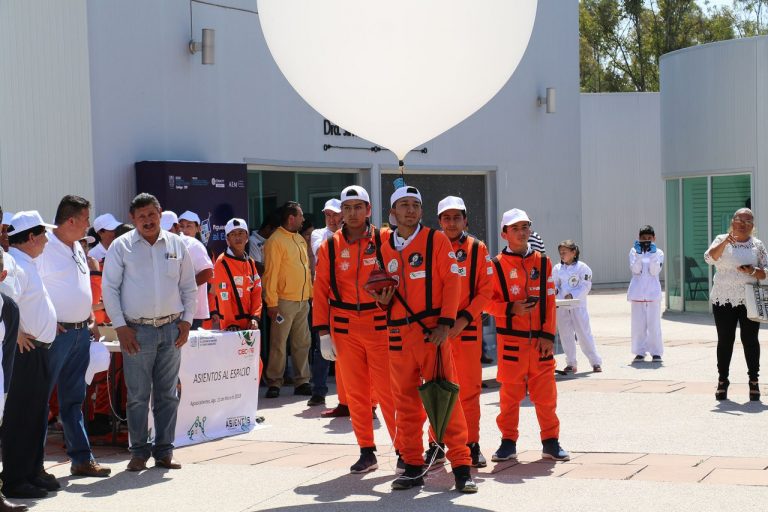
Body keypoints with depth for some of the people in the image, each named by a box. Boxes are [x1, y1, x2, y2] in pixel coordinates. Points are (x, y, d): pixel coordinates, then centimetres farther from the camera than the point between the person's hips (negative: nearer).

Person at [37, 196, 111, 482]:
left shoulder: (78, 248, 14)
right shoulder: (43, 248, -14)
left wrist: (89, 316, 16)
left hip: (81, 332, 9)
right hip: (56, 334, -9)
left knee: (73, 399, 15)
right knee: (40, 400, -3)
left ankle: (82, 458, 21)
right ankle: (33, 466, 0)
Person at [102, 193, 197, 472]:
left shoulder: (176, 244, 8)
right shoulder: (121, 246, 0)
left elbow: (189, 286, 13)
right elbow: (109, 288, -1)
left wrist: (186, 320, 3)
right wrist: (120, 326, -7)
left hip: (171, 329, 3)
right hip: (137, 331, -3)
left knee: (168, 394, 7)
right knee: (138, 396, 0)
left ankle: (164, 451, 15)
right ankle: (139, 452, 9)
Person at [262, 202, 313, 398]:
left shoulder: (300, 239, 15)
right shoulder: (276, 241, -10)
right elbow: (271, 273, -13)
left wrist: (310, 293, 14)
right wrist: (272, 303, -16)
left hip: (303, 301, 8)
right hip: (284, 301, -8)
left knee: (302, 343, 10)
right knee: (279, 344, -2)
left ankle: (302, 382, 16)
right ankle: (274, 383, 5)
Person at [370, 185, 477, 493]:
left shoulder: (436, 240, 1)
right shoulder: (385, 250, 14)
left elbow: (451, 281, -5)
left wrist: (446, 322, -15)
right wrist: (383, 299, -2)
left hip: (432, 329, -4)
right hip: (398, 334, 4)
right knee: (405, 402, 8)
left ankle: (461, 465, -2)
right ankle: (413, 467, 17)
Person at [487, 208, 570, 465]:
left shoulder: (542, 262, 7)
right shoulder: (497, 265, 0)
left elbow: (549, 301, 4)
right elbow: (489, 301, -1)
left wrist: (548, 335, -3)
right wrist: (510, 308, -18)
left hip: (540, 339, 2)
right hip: (510, 339, -2)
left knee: (545, 391, 4)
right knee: (510, 392, 2)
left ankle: (550, 441, 13)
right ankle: (508, 441, 12)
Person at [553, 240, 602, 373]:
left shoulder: (582, 267, -6)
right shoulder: (557, 268, 8)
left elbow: (585, 287, -9)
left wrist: (572, 295, -19)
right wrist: (554, 290, -7)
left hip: (578, 306, -4)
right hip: (561, 306, 4)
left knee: (584, 334, -3)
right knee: (565, 335, 6)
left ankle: (596, 362, 6)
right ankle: (571, 363, 15)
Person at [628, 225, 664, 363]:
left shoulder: (658, 252, 3)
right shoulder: (634, 251, 4)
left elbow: (654, 271, -9)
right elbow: (635, 270, -8)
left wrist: (652, 254, -18)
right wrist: (639, 254, -18)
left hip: (653, 292, -1)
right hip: (637, 292, 1)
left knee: (654, 323, -2)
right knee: (638, 324, 3)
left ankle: (656, 352, 2)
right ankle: (640, 352, 8)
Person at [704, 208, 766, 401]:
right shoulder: (722, 240, 4)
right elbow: (709, 258, -14)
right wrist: (725, 242, -27)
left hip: (749, 300, 1)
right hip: (723, 300, 0)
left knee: (750, 340, 1)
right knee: (725, 340, 3)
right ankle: (722, 380, 12)